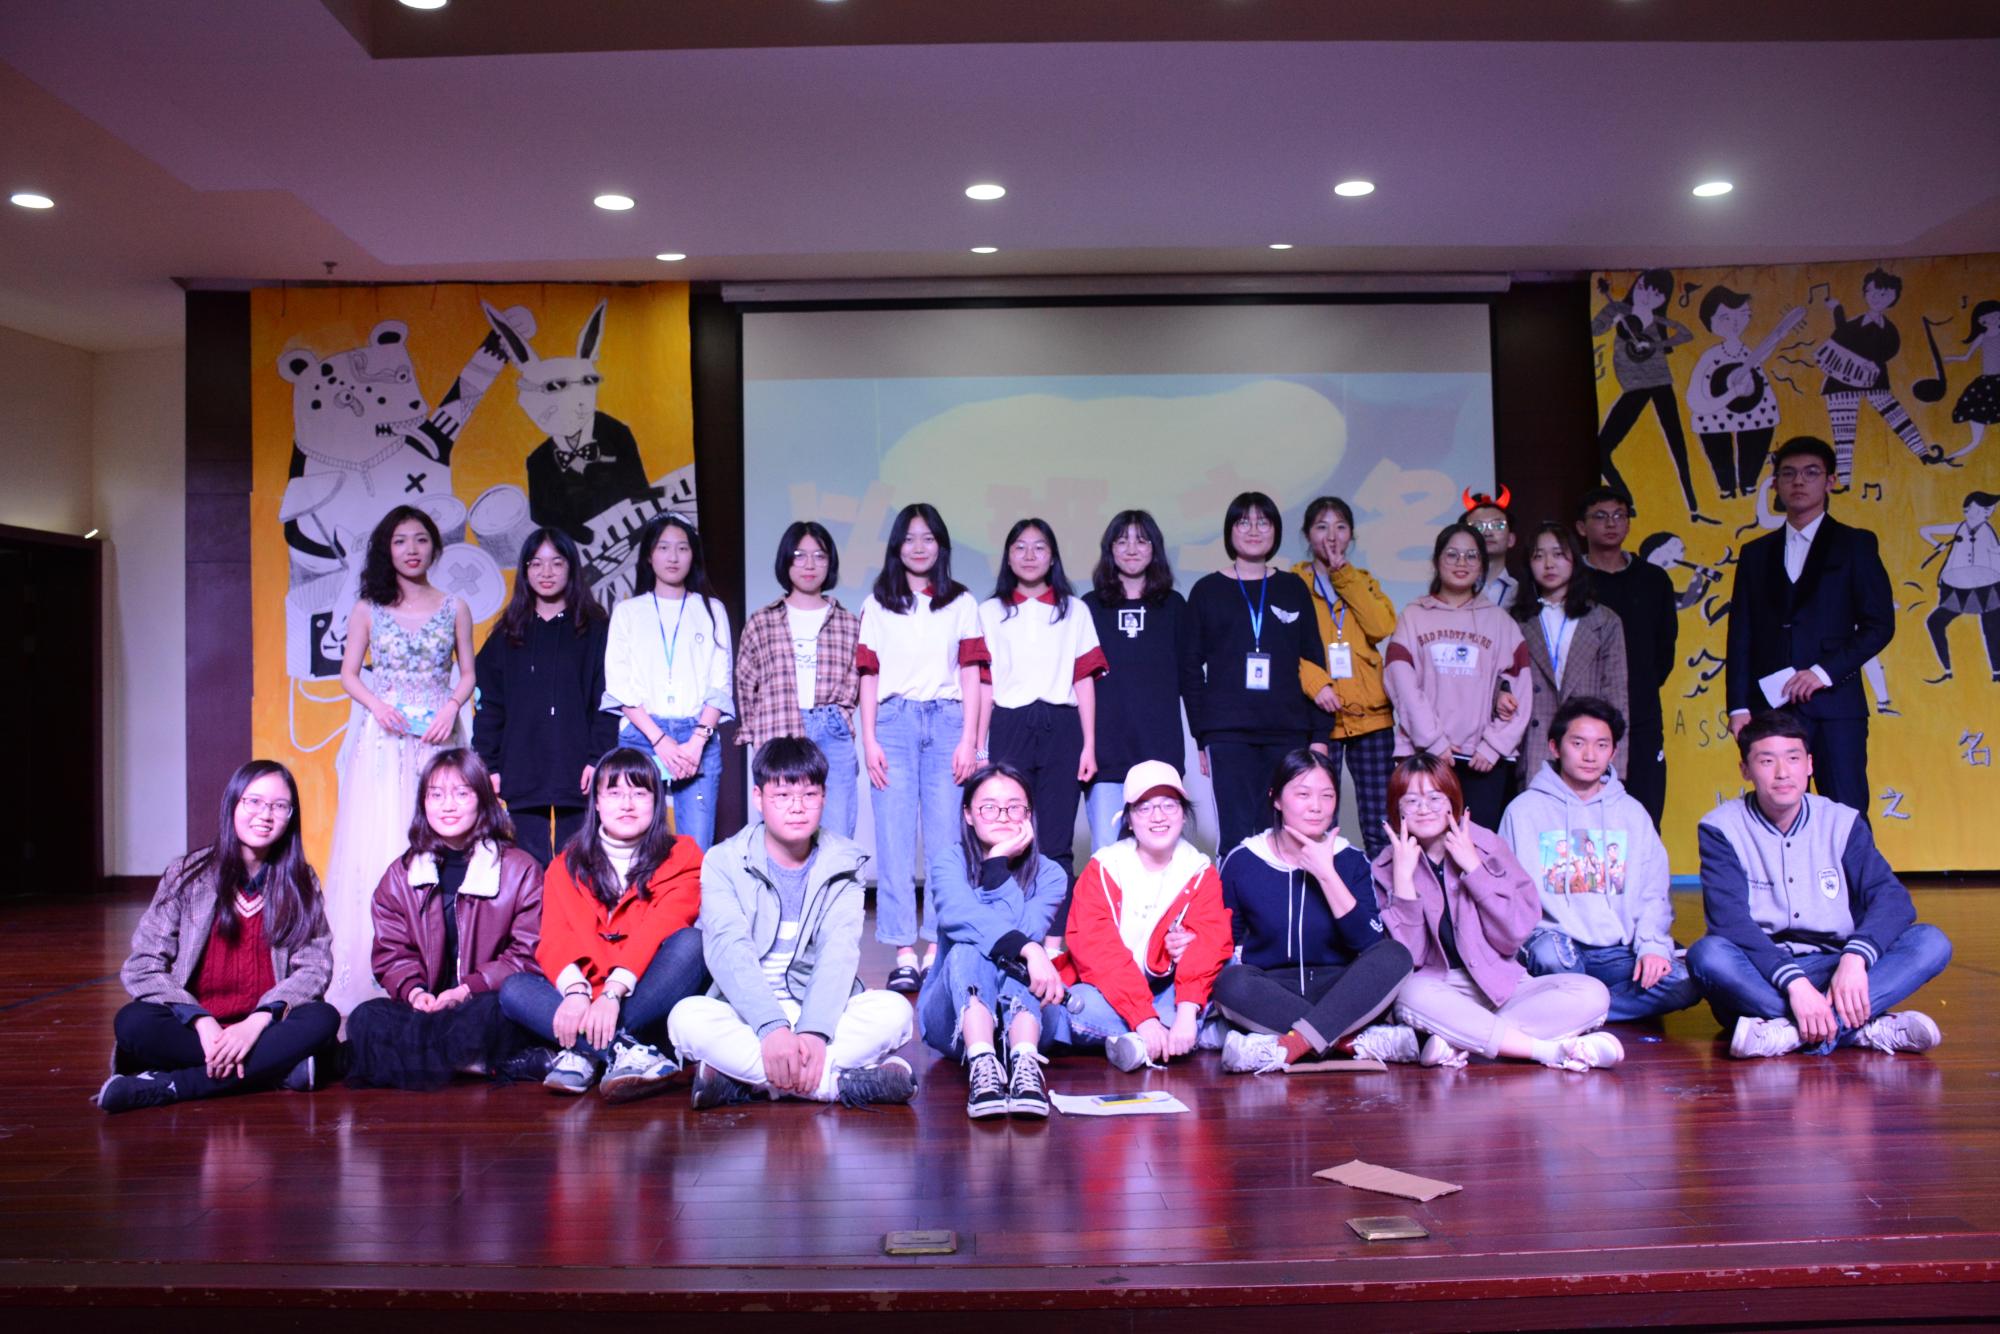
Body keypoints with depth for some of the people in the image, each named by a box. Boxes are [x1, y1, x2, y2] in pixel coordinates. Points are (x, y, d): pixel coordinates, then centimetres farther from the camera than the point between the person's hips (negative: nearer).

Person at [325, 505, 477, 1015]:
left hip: (437, 737, 0)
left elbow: (468, 674, 10)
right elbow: (348, 674, 8)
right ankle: (371, 976, 3)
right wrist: (378, 705, -9)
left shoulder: (454, 608, 8)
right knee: (376, 844, -3)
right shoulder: (368, 609, 7)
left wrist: (451, 707, -9)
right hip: (383, 738, 0)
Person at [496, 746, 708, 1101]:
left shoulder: (681, 856, 3)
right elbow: (554, 939, -3)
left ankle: (586, 1052, -34)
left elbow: (658, 930, -13)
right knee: (514, 989, -20)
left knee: (691, 941, -28)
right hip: (586, 1001, 2)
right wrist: (575, 991, -25)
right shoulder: (566, 866, 12)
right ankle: (622, 1050, -38)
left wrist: (613, 992, -29)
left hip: (651, 1001, -2)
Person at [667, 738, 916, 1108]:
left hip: (821, 1011, 1)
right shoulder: (724, 862, 0)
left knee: (894, 1010, -26)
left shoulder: (844, 864, 4)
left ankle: (740, 1078, -27)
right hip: (745, 1016, -1)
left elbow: (840, 951, -10)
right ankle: (842, 1083, -30)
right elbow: (729, 948, -15)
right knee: (687, 1017, -31)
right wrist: (772, 1027, -32)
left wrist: (814, 1032, -28)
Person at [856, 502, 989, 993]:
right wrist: (869, 740, -1)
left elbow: (970, 674, 8)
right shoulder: (877, 605, 13)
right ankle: (904, 954, -2)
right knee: (894, 838, -4)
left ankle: (939, 949, 4)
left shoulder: (961, 603, 12)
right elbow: (869, 676, 9)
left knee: (946, 838, -2)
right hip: (895, 721, 0)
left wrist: (968, 740, -1)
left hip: (947, 720, 0)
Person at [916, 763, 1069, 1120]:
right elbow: (956, 914, -28)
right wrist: (1028, 950, -42)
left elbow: (1026, 931, -20)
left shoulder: (1049, 875, 1)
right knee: (968, 948, -32)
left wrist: (998, 862, -16)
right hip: (950, 1018, -1)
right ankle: (981, 1064, -55)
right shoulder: (948, 859, -3)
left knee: (1018, 953, -31)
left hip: (1017, 1011, 1)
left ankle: (1025, 1064, -55)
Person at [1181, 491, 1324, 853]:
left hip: (1289, 732, 2)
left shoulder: (1294, 588, 13)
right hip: (1228, 734, -2)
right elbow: (1190, 668, 7)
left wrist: (1320, 733, 5)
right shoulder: (1208, 591, 8)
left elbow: (1314, 661, 12)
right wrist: (1201, 737, 1)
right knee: (1237, 836, -7)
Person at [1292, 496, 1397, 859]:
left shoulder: (1363, 581, 17)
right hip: (1318, 713, -2)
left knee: (1381, 825, 1)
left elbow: (1383, 627, -3)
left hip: (1370, 713, 3)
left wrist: (1343, 574, -2)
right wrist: (1314, 682, -18)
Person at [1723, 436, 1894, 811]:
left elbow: (1880, 624, 0)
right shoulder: (1756, 553, 15)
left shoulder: (1855, 545, 7)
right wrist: (1739, 706, 1)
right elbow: (1741, 636, 11)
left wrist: (1824, 672, -11)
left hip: (1834, 705, -2)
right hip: (1769, 707, 3)